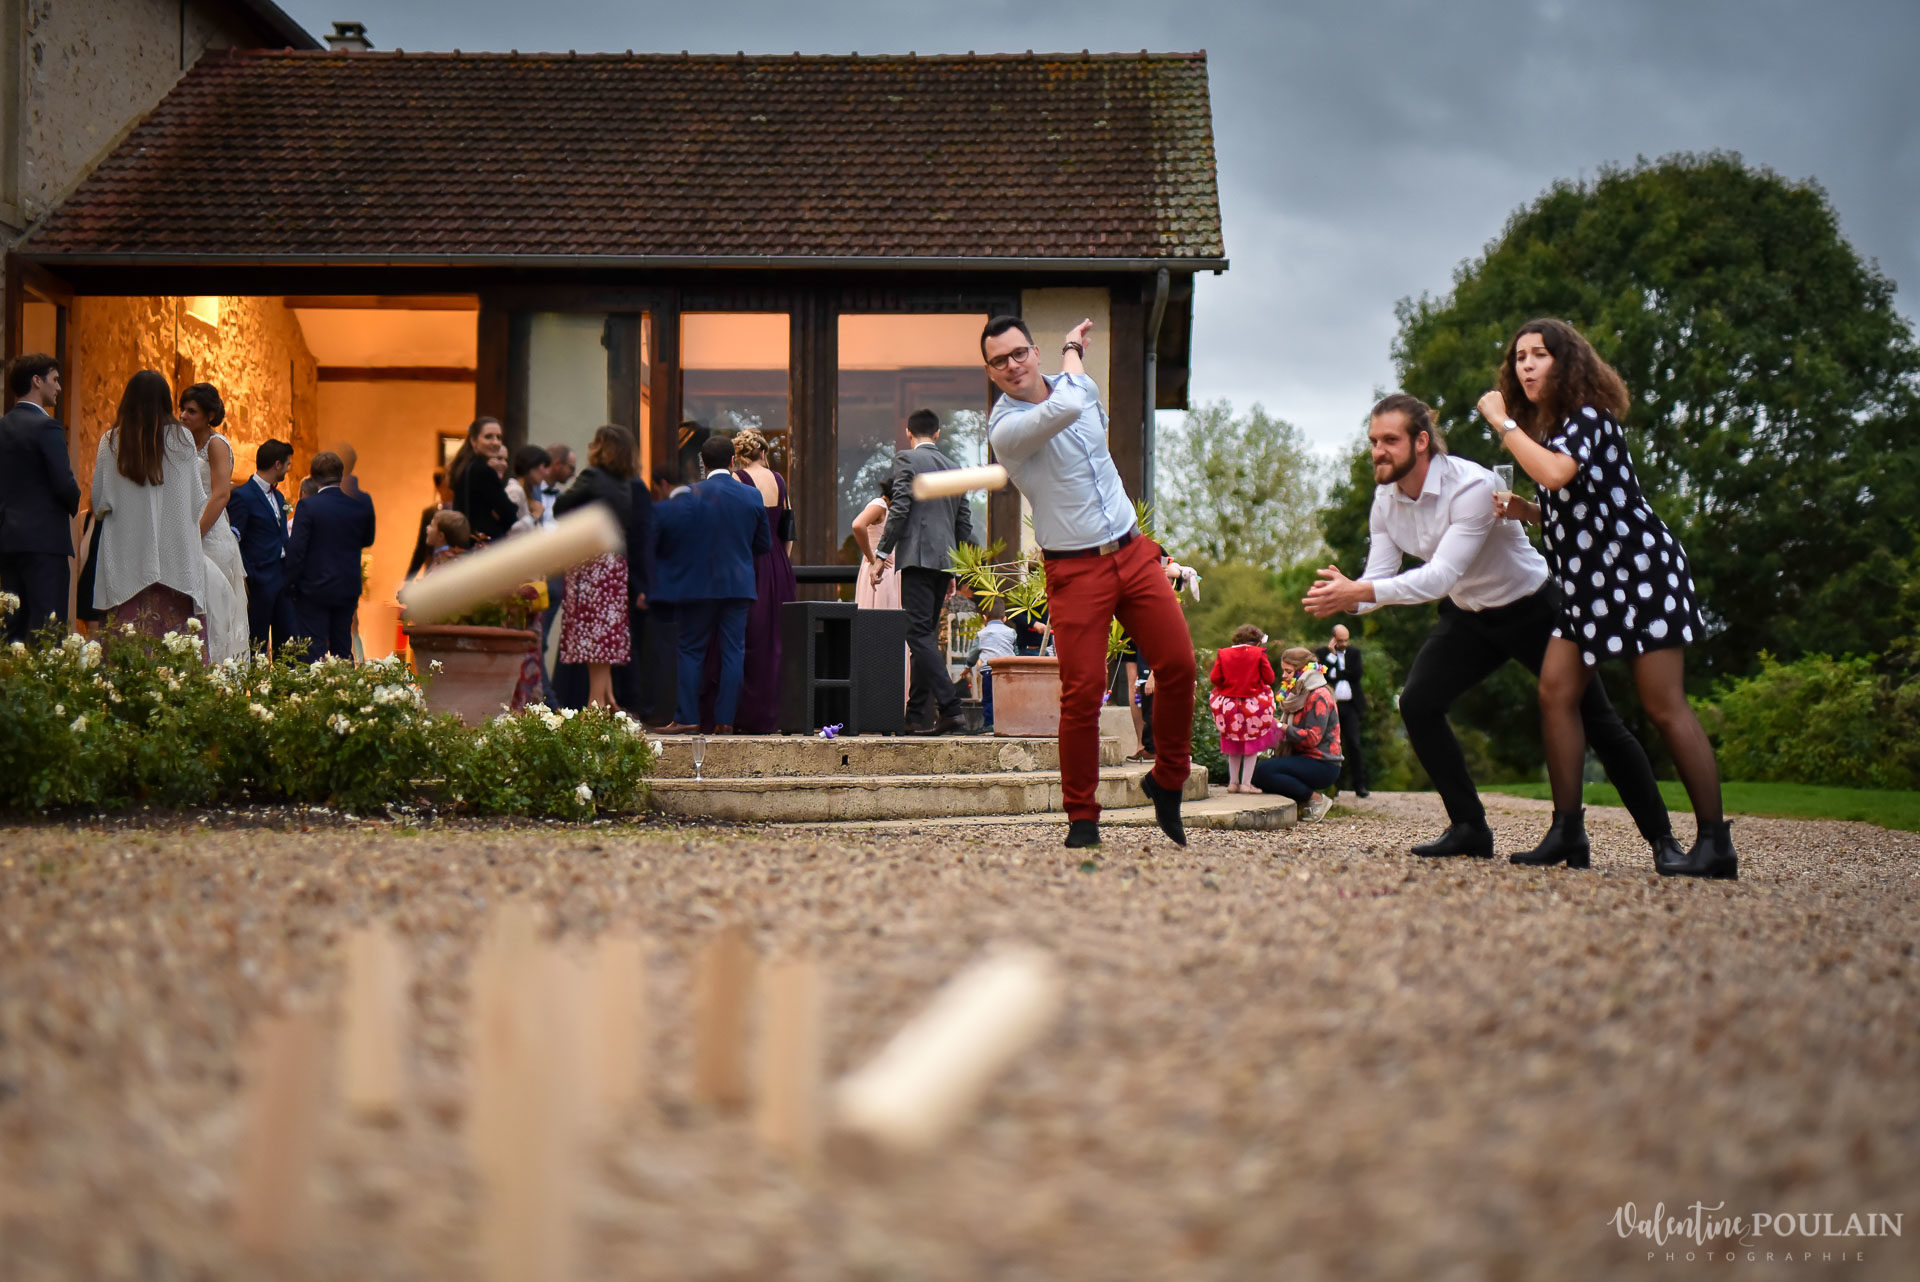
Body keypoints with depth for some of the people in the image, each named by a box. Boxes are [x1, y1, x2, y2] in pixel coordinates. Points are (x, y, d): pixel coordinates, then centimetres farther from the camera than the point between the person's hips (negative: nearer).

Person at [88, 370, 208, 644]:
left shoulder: (111, 441, 2)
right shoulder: (181, 439, 0)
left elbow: (99, 502, 4)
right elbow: (198, 501, 3)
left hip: (127, 558, 1)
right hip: (175, 558, -1)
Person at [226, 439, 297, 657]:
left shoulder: (279, 497, 16)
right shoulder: (242, 496, -10)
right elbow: (233, 542, -12)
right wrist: (245, 579, -16)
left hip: (282, 579, 8)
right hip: (260, 580, -8)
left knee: (287, 644, 7)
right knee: (257, 646, -2)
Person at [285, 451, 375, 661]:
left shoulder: (308, 506, -15)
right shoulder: (362, 503, -4)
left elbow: (296, 550, -14)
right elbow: (368, 540, 9)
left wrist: (291, 583, -4)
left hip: (314, 589, -4)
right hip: (348, 589, 4)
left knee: (314, 651, 0)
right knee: (343, 646, 15)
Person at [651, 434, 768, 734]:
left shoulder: (689, 496, -9)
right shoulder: (752, 497, 0)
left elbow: (660, 536, -8)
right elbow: (764, 543, 9)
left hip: (699, 584, -2)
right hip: (739, 585, 2)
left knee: (692, 650, 6)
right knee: (733, 651, 4)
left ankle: (687, 717, 5)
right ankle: (725, 719, 2)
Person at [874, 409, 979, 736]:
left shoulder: (906, 459, 0)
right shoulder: (953, 468, 19)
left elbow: (899, 510, -10)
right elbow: (965, 524, 20)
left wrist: (880, 555, -7)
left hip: (918, 557, -7)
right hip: (946, 560, 7)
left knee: (920, 634, -12)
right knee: (925, 635, 11)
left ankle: (951, 710, -22)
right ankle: (916, 715, 12)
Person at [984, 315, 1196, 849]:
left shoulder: (1078, 385, 9)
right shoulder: (1005, 428, -14)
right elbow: (1066, 410, -30)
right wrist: (1072, 351, -11)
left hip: (1134, 553, 6)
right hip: (1076, 570, -6)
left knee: (1178, 665, -2)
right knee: (1082, 692, -10)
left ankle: (1167, 780, 19)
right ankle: (1082, 817, 4)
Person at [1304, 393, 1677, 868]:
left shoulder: (1472, 486, -32)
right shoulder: (1385, 500, -9)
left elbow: (1441, 576, -40)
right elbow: (1377, 579, -11)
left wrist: (1358, 592, -48)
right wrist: (1342, 597, -35)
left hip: (1534, 609, -6)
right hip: (1469, 618, 6)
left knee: (1594, 720, -1)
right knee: (1417, 704, -13)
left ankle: (1660, 836, 13)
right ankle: (1469, 828, -4)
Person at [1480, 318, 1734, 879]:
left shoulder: (1589, 416, -11)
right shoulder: (1546, 428, 15)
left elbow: (1556, 473, -32)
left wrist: (1504, 423, -21)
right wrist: (1523, 512, 5)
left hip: (1639, 570, -9)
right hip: (1589, 582, 9)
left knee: (1664, 706, -9)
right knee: (1556, 690, -2)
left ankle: (1715, 844, -4)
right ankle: (1567, 831, 2)